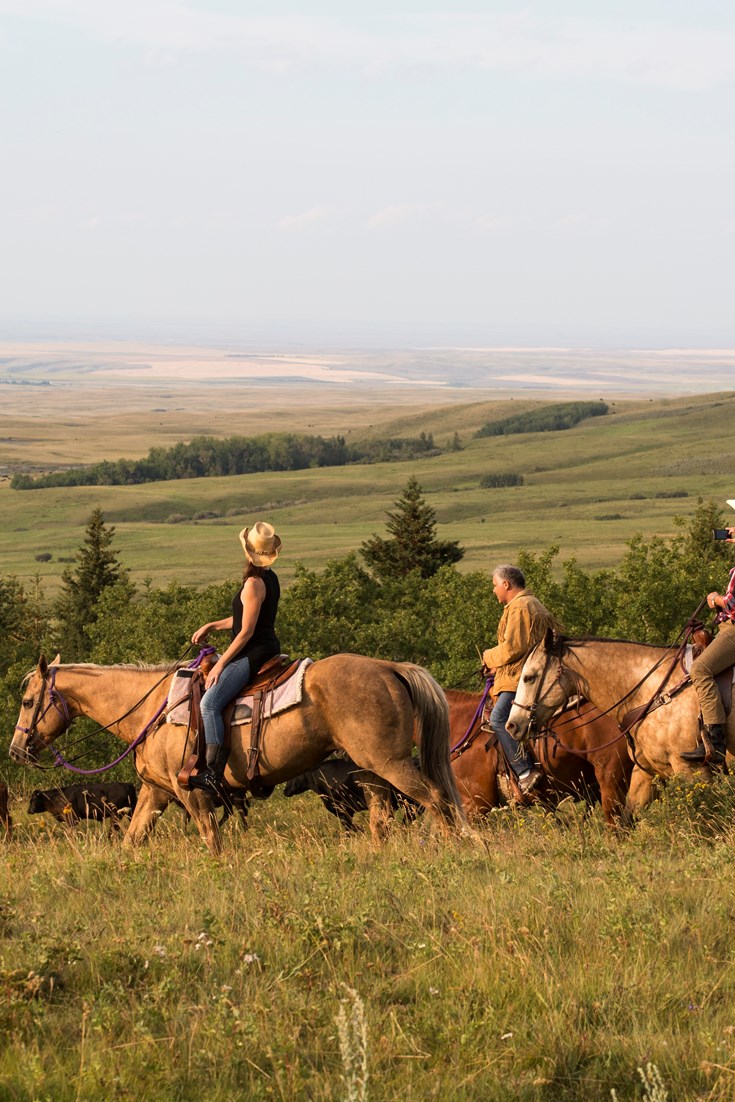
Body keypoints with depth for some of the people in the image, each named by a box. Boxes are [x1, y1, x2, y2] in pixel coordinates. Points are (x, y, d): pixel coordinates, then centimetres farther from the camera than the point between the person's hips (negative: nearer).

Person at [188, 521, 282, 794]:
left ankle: (213, 773, -31)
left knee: (210, 703, -22)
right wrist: (211, 626, 18)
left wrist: (220, 664, -13)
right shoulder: (269, 578, 12)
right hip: (266, 647, 11)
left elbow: (246, 631, -18)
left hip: (253, 654, -11)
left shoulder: (254, 583, -18)